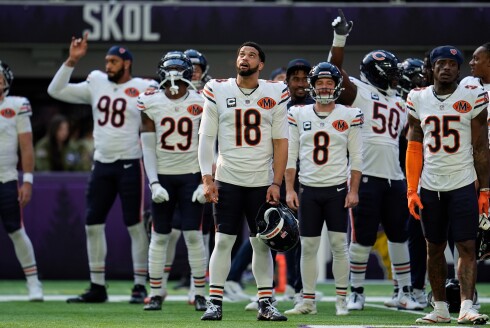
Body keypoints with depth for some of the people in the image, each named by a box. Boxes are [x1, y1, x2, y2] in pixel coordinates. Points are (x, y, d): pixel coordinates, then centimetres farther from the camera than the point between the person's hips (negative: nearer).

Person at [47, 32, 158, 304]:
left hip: (130, 164, -5)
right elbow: (56, 90, 9)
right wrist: (72, 61, 2)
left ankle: (140, 287, 4)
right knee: (93, 225, 6)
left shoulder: (143, 90, -5)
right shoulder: (96, 85, 9)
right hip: (101, 165, 5)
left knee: (135, 226, -2)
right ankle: (97, 288, 14)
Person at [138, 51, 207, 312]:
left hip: (191, 175, -1)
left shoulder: (200, 104, -2)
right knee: (159, 236, 4)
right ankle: (156, 292, 12)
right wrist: (154, 183, -7)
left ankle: (199, 293, 3)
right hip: (162, 175, 1)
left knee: (193, 235, -4)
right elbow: (148, 147, 1)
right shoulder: (151, 103, -1)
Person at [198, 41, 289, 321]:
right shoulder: (218, 91, 0)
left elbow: (281, 143, 3)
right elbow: (206, 138, 2)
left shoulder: (275, 94, 2)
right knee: (223, 241, -3)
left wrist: (276, 183, -4)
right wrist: (207, 178, -7)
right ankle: (215, 302, 0)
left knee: (262, 243, 4)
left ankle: (266, 303, 10)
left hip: (262, 182, 1)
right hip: (227, 180, -1)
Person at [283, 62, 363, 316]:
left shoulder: (349, 116, 1)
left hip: (337, 190, -2)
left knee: (339, 245, -2)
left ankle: (341, 299, 5)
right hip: (308, 190, 2)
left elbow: (356, 157, 1)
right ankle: (308, 301, 9)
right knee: (308, 247, 3)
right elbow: (291, 155, 7)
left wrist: (354, 190, -5)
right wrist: (289, 189, 1)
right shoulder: (299, 115, 5)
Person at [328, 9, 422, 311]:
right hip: (366, 176, -6)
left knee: (399, 237, 9)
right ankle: (357, 292, 9)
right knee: (363, 238, -2)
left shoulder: (400, 104, 20)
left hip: (395, 178, 6)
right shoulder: (358, 92, 2)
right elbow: (334, 70, -11)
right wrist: (340, 37, -18)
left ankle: (405, 293, 17)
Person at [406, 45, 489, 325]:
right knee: (435, 248, 7)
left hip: (463, 184, -3)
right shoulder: (419, 99, 5)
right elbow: (415, 149, 8)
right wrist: (412, 191, 2)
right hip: (430, 186, 3)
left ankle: (467, 307, -14)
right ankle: (440, 308, 14)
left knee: (467, 247, -9)